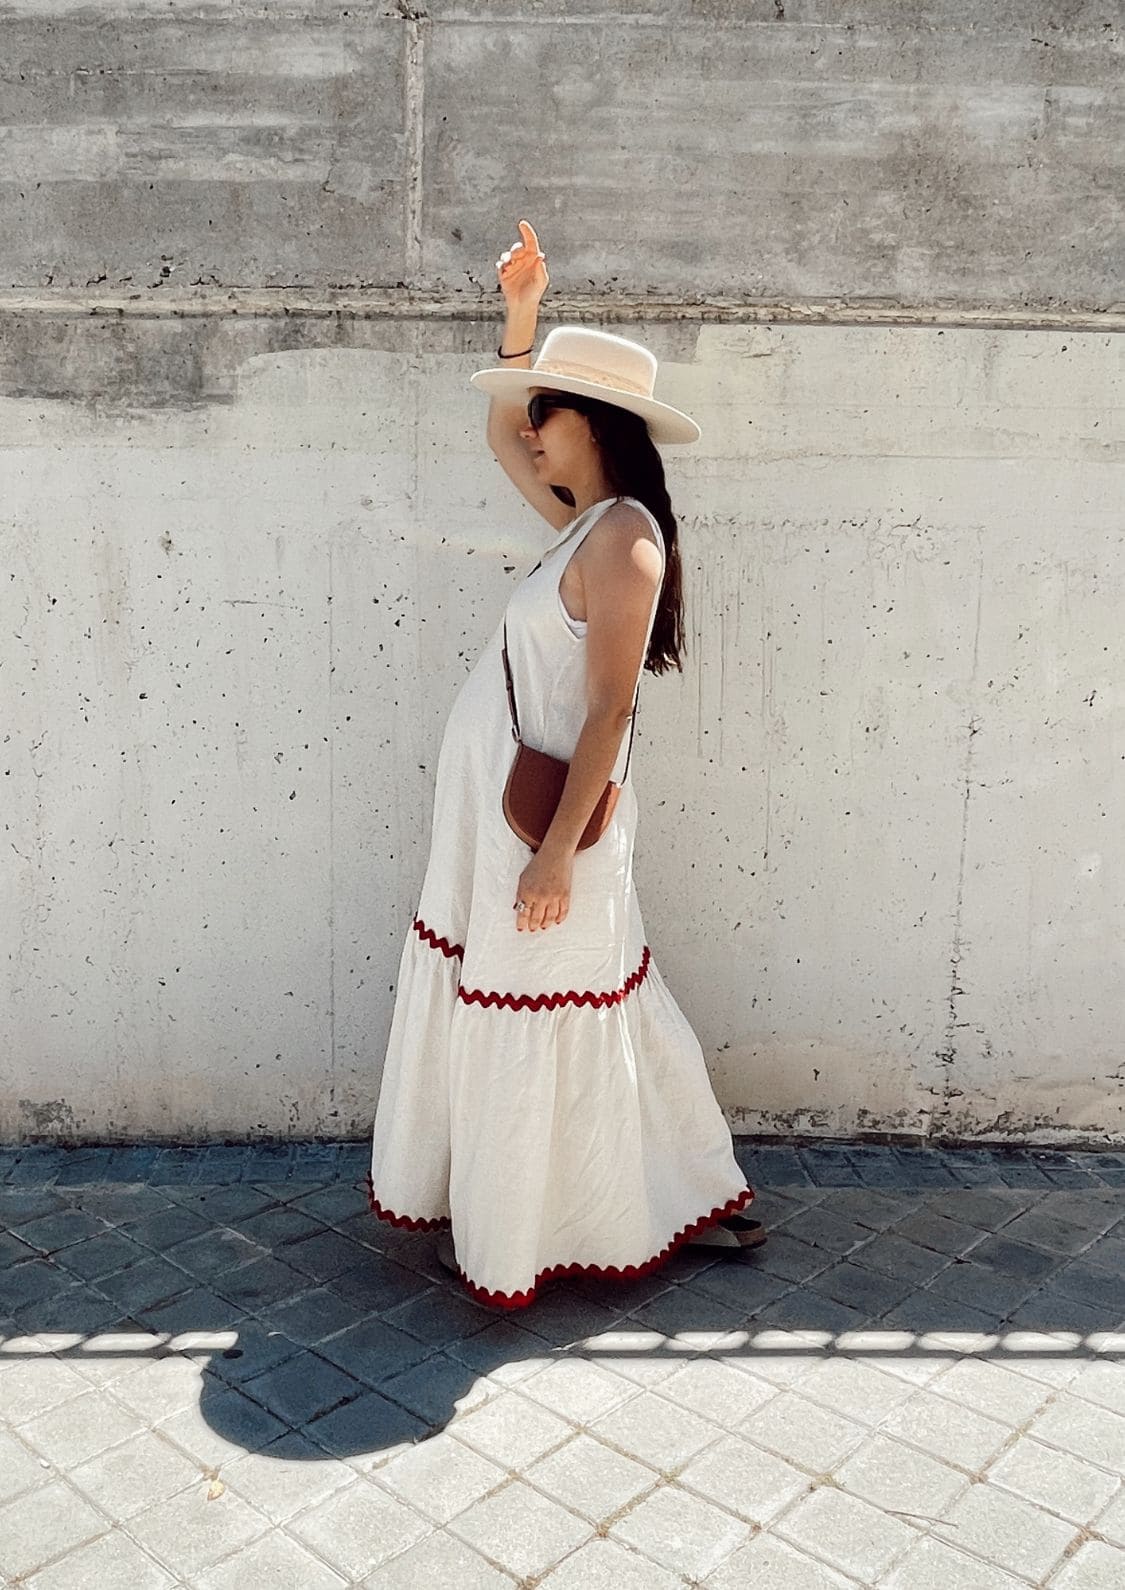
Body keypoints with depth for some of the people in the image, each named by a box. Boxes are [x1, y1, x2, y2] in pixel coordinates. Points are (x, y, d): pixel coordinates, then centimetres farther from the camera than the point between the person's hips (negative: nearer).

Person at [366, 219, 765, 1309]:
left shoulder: (620, 536, -17)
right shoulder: (581, 518, 10)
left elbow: (608, 711, -22)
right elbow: (498, 433, 26)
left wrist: (558, 851, -23)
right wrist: (520, 312, 14)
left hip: (547, 813, -9)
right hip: (496, 807, 9)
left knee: (530, 1033, 6)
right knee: (490, 1011, 19)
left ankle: (507, 1248, 25)